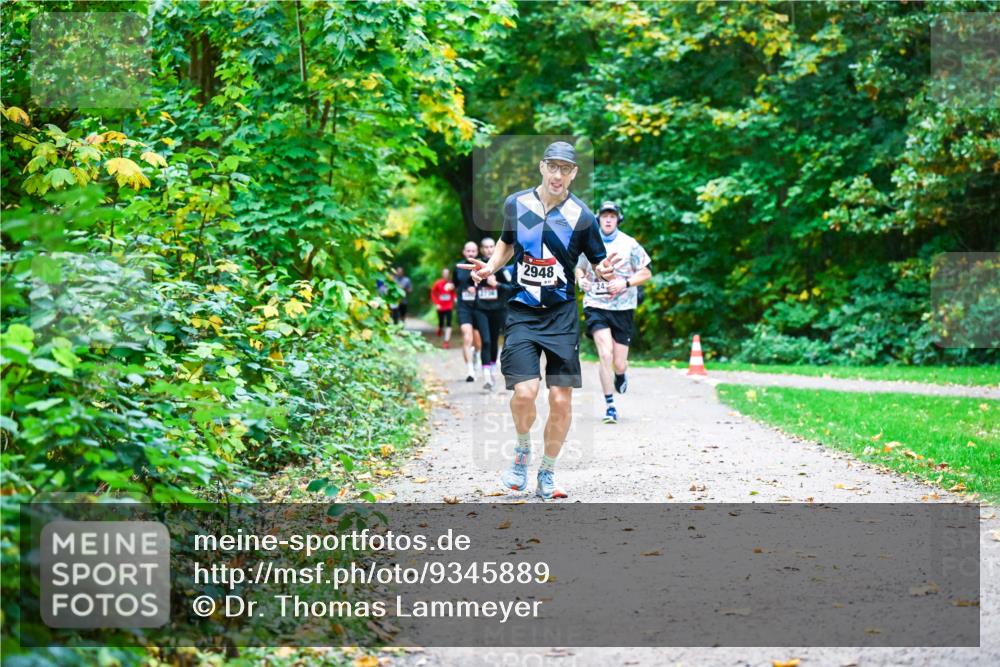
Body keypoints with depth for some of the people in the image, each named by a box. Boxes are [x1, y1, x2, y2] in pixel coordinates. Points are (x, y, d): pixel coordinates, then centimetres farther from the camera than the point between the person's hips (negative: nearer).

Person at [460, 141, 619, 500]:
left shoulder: (581, 215, -2)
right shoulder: (515, 204, 4)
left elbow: (598, 263, 5)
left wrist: (603, 271, -18)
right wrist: (490, 267, 4)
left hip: (562, 315, 0)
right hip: (522, 312, 0)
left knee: (561, 399, -3)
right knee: (524, 392, -16)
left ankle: (547, 475, 18)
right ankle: (522, 450, 15)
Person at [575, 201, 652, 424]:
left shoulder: (629, 244, -1)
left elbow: (646, 273, 3)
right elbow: (579, 268, 21)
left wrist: (625, 283, -13)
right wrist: (581, 279, -1)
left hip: (622, 307, 0)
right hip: (596, 305, 0)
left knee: (619, 364, 2)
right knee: (605, 354, -18)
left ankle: (621, 375, 41)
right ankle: (609, 405, -8)